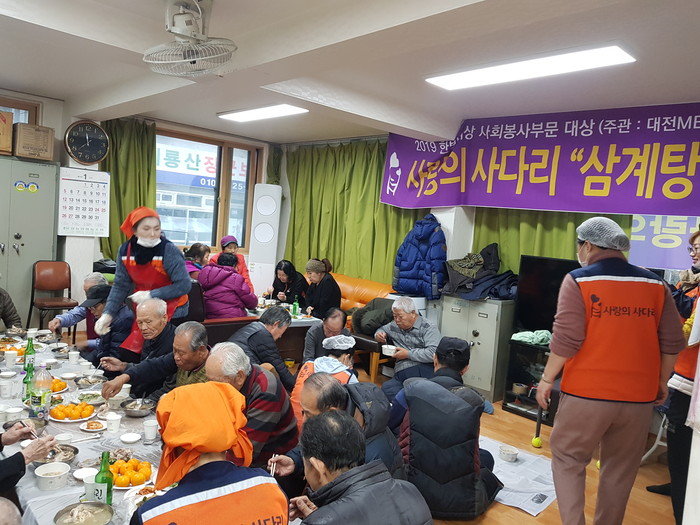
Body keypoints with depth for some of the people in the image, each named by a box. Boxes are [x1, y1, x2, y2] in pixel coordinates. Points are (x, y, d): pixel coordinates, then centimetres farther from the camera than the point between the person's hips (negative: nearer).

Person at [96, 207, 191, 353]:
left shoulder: (169, 251, -19)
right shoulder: (125, 250, -4)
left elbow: (184, 285, -21)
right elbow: (120, 285, 2)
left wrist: (150, 295, -22)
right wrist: (108, 313, -8)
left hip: (170, 313, -5)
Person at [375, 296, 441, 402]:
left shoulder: (427, 329, 3)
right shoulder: (395, 326, 24)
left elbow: (434, 353, -12)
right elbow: (382, 329, 46)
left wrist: (408, 354, -5)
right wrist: (379, 334, 20)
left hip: (426, 369, -4)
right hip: (402, 372, 4)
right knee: (387, 388, -32)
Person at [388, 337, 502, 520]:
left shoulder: (412, 390, -9)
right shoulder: (475, 401, -5)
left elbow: (388, 426, 6)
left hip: (415, 495, 0)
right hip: (465, 504, 1)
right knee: (486, 457, 29)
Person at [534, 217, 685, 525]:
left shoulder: (578, 281, -9)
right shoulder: (655, 285, 4)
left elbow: (566, 339, -14)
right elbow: (673, 342, 6)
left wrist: (547, 378, -3)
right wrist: (661, 381, 19)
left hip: (586, 393, -4)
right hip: (638, 396, 4)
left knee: (567, 459, 14)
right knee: (620, 470, 18)